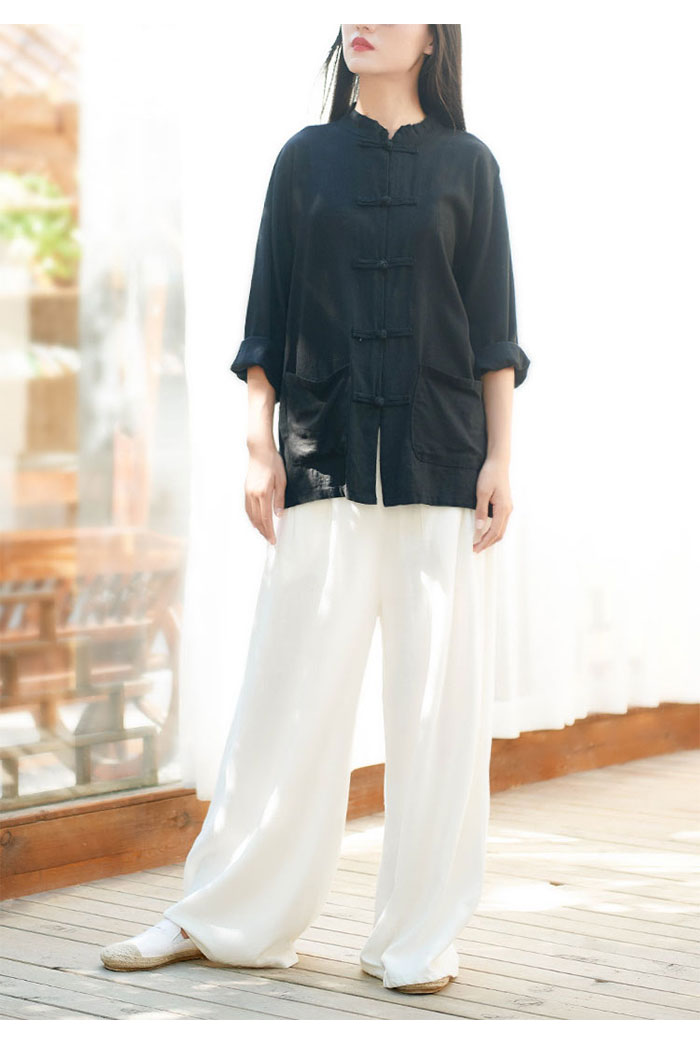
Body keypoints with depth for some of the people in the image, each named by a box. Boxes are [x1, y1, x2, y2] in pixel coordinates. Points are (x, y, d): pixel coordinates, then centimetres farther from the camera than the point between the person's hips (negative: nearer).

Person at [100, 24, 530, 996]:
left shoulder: (466, 165, 7)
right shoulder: (307, 159, 9)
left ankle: (419, 936, 10)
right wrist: (258, 446, 2)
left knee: (439, 702, 0)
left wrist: (500, 459, -1)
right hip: (325, 460, 0)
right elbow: (270, 315, 9)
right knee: (292, 695, 1)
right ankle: (223, 919, 13)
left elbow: (493, 330, 6)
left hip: (440, 460, 0)